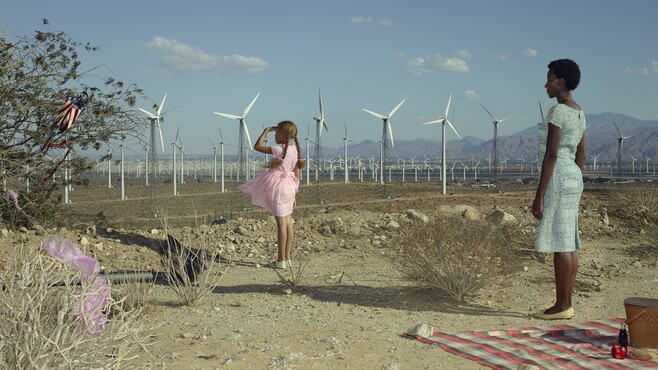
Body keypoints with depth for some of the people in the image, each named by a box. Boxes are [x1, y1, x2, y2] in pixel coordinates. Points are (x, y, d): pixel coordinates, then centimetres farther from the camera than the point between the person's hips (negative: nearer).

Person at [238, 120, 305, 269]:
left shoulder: (279, 150, -17)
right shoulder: (295, 151, 5)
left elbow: (257, 146, -10)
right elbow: (296, 175, 10)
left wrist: (266, 130, -1)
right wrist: (293, 195, 17)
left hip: (277, 187, -7)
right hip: (288, 188, 7)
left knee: (281, 223, -5)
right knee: (288, 222, 10)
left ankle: (281, 260, -1)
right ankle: (287, 258, 16)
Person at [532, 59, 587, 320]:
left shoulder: (557, 112, -14)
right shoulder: (579, 112, 15)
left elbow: (551, 155, -19)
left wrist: (539, 195, -18)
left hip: (557, 180, -10)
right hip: (573, 179, 10)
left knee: (558, 243, -7)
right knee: (569, 243, 9)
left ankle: (561, 306, -3)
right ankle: (567, 303, 13)